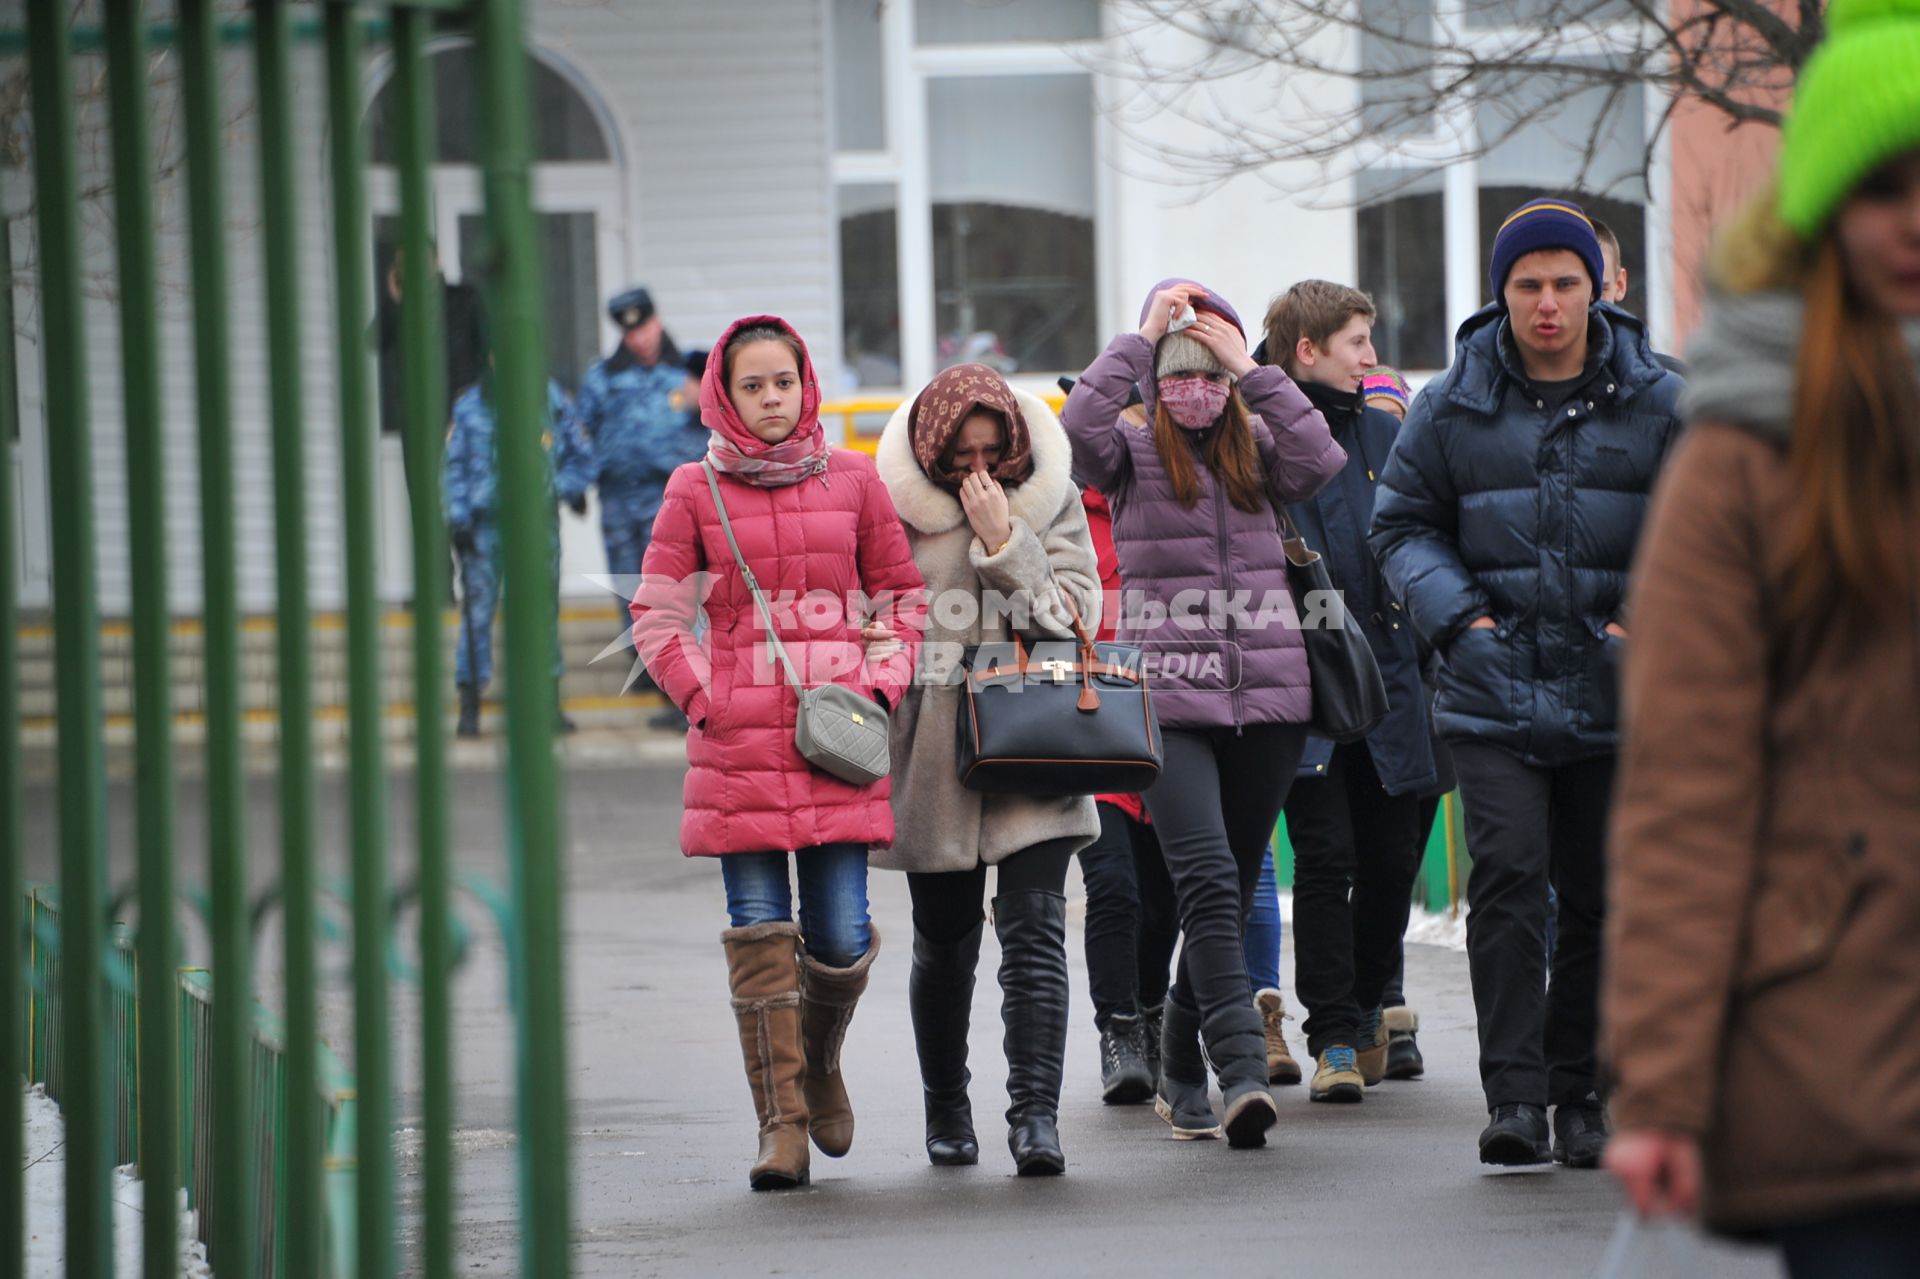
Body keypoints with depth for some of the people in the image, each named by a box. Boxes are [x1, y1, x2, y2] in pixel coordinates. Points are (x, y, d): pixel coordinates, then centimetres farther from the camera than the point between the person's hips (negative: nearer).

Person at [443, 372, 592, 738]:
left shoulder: (551, 399, 9)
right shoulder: (471, 406, 4)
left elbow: (575, 453, 16)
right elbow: (454, 467, 6)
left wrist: (572, 488, -2)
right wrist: (458, 519, -2)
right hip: (486, 524, -2)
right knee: (477, 610, -6)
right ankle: (470, 705, 0)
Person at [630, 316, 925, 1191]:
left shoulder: (853, 481, 8)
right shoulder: (697, 492, 4)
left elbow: (901, 594, 15)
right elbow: (657, 614, 6)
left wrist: (880, 685, 1)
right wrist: (703, 700, -5)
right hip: (740, 742, -1)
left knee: (841, 934, -2)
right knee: (760, 931, -4)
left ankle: (820, 1062, 28)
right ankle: (781, 1122, 0)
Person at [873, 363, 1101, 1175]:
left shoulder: (1051, 500, 3)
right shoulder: (895, 506, 0)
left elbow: (1076, 614, -5)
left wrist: (1005, 542, -14)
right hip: (935, 756, 0)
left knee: (1035, 928, -12)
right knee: (944, 941, 10)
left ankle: (1035, 1112, -15)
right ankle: (945, 1107, 28)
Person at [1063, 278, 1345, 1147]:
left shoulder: (1258, 449, 10)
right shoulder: (1133, 455, 3)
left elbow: (1323, 465, -10)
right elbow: (1079, 429, -18)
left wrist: (1251, 368, -9)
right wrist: (1143, 336, -13)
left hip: (1266, 697, 3)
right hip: (1170, 700, -3)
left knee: (1229, 893, 10)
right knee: (1208, 882, -18)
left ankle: (1181, 1075, 24)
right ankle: (1242, 1070, -26)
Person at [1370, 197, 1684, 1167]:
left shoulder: (1657, 404, 3)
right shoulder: (1453, 405, 3)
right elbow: (1401, 524, 11)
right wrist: (1458, 615, -5)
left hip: (1614, 698, 1)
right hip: (1492, 695, -1)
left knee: (1600, 896, 6)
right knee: (1508, 883, -13)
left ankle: (1580, 1090, 17)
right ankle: (1514, 1095, -12)